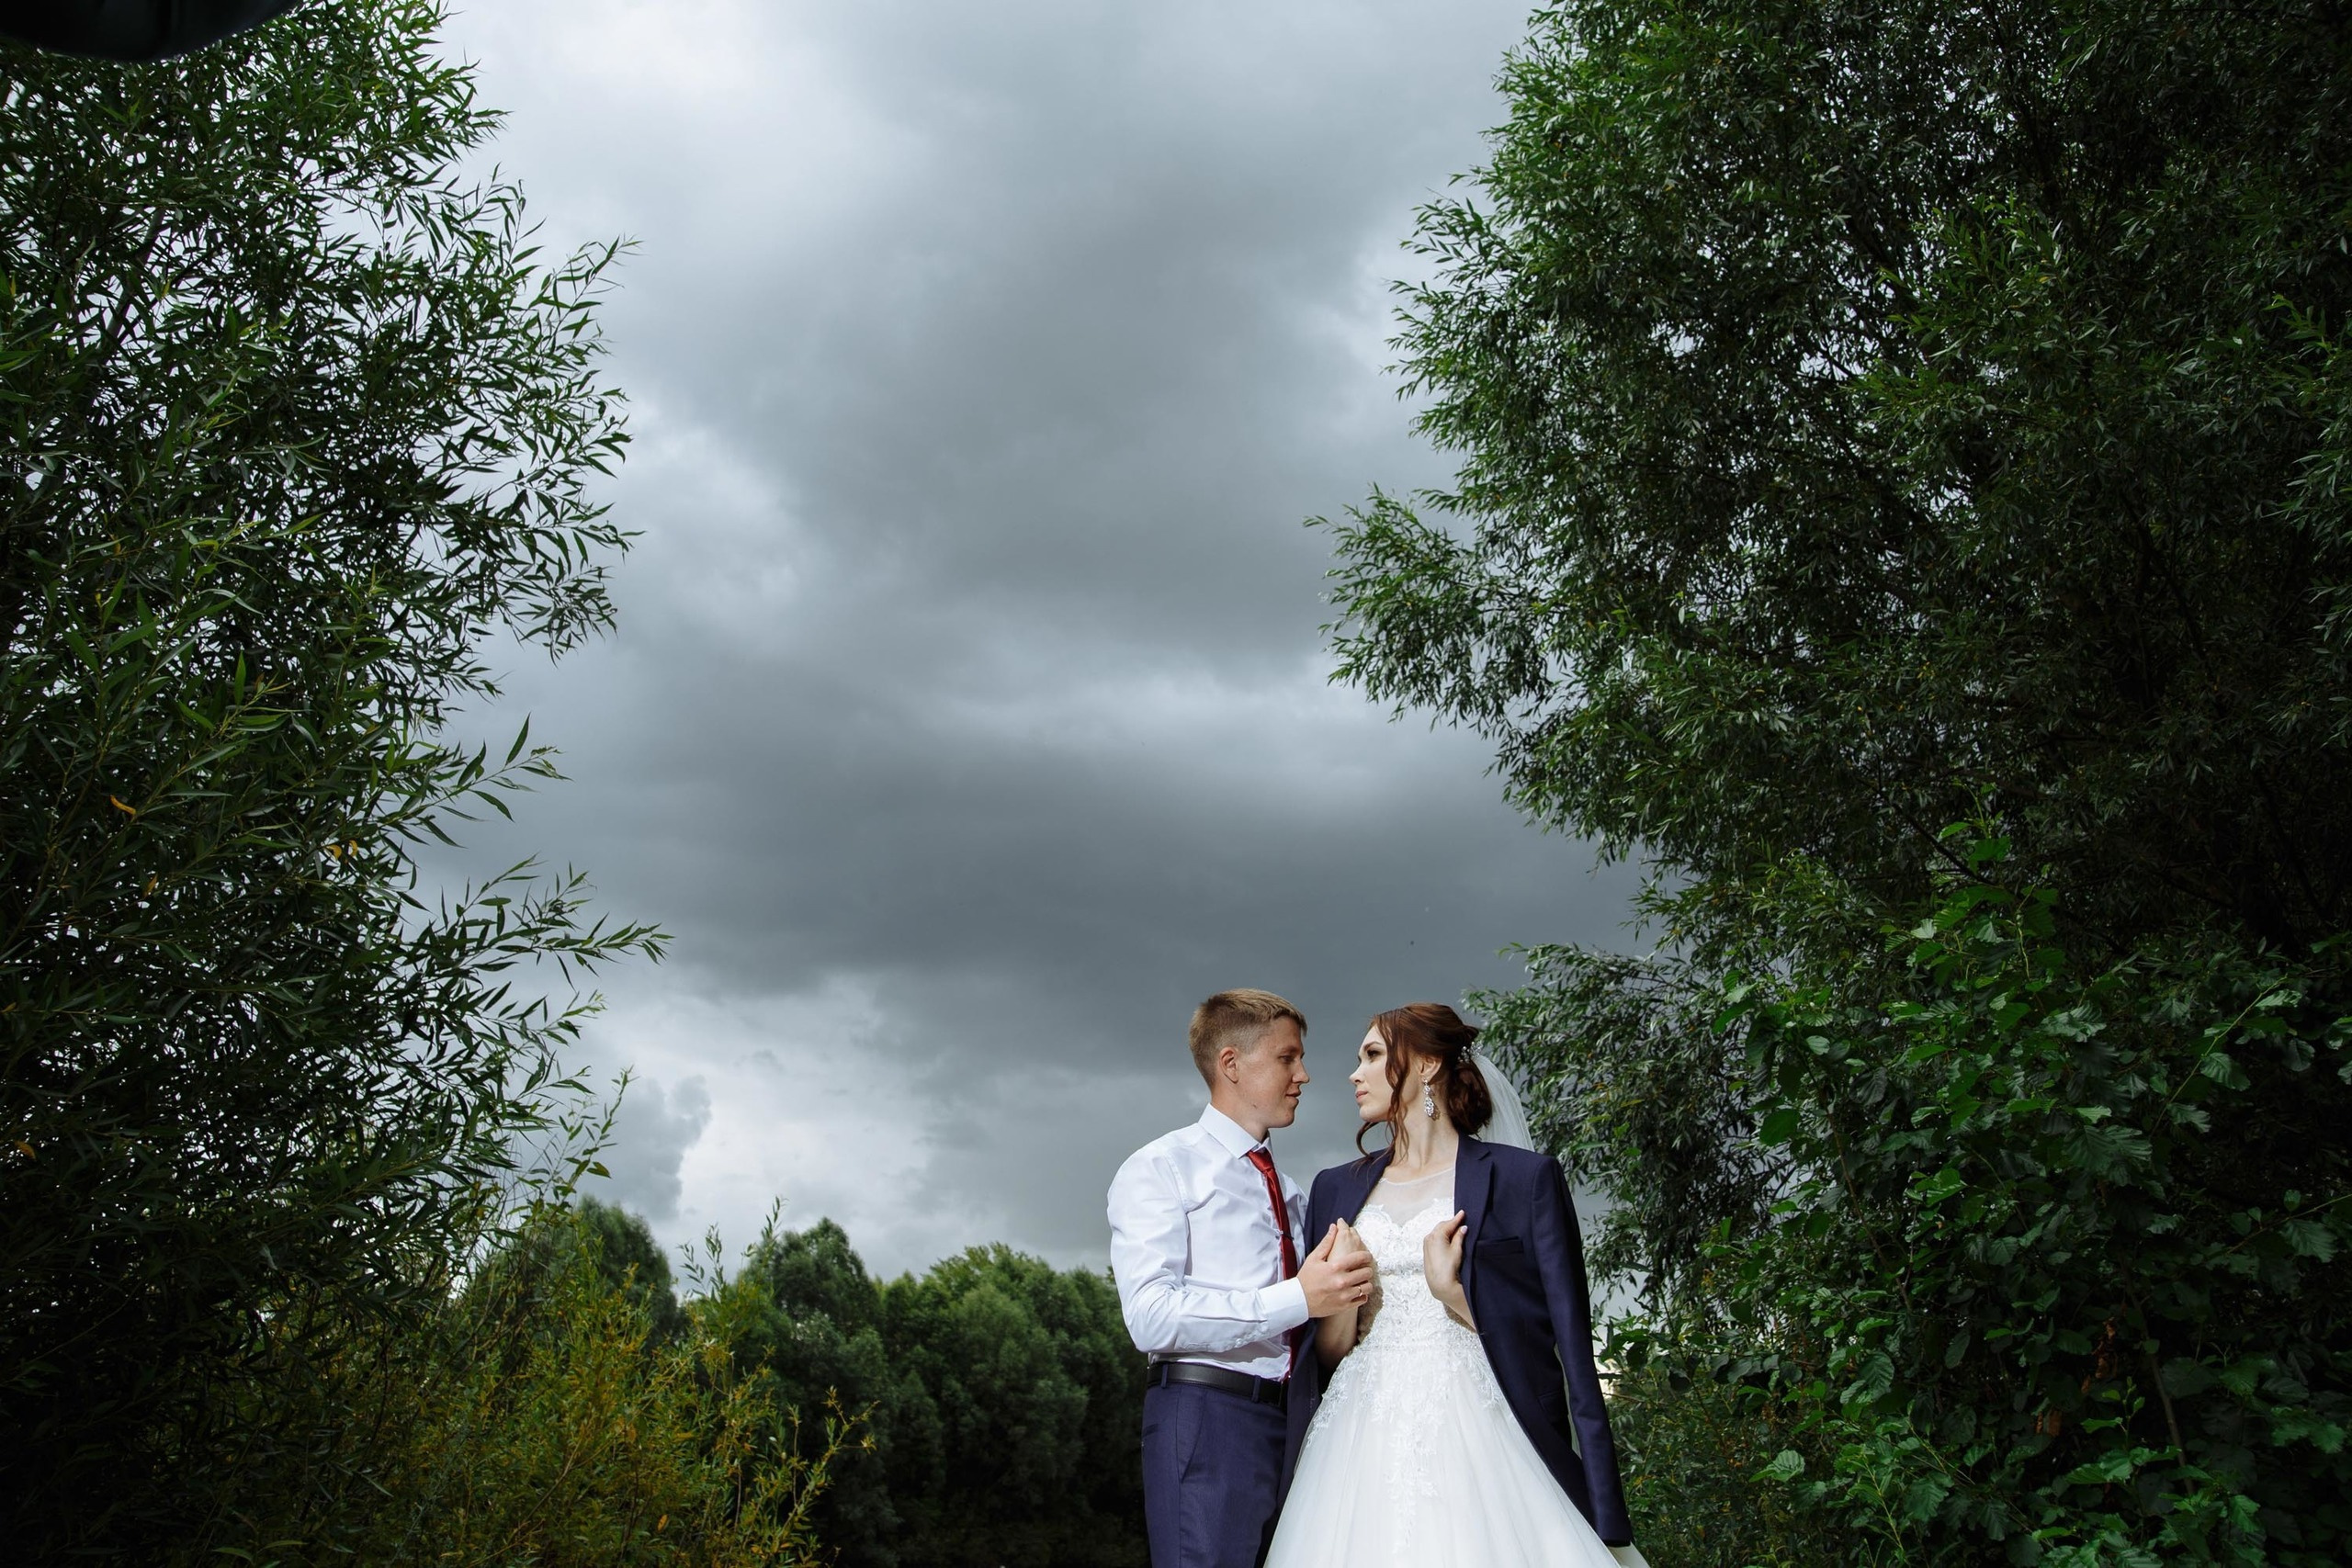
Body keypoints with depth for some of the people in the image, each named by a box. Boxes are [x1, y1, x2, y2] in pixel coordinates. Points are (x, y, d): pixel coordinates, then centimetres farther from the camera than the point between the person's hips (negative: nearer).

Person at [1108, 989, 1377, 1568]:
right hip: (1208, 1418, -7)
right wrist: (1298, 1299, -22)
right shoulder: (1160, 1168, -4)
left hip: (1294, 1420, 7)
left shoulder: (1291, 1192, 18)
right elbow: (1151, 1314, -18)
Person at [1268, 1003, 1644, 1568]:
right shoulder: (1336, 1190, 13)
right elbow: (1327, 1354, 11)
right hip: (1362, 1455, 4)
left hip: (1474, 1452, -3)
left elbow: (1570, 1347, -5)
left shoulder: (1523, 1178, 0)